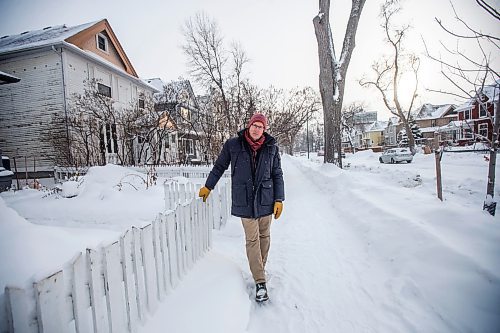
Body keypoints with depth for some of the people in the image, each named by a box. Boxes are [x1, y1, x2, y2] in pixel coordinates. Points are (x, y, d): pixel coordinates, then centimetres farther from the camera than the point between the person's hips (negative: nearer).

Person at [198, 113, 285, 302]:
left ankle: (259, 269, 34)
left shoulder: (271, 148, 1)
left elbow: (277, 175, 6)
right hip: (244, 201, -2)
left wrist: (279, 200, 1)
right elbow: (219, 166, 9)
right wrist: (207, 187, 14)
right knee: (252, 239, 1)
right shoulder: (233, 145, -3)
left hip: (265, 200, 2)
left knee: (264, 236, 12)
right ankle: (260, 282, 11)